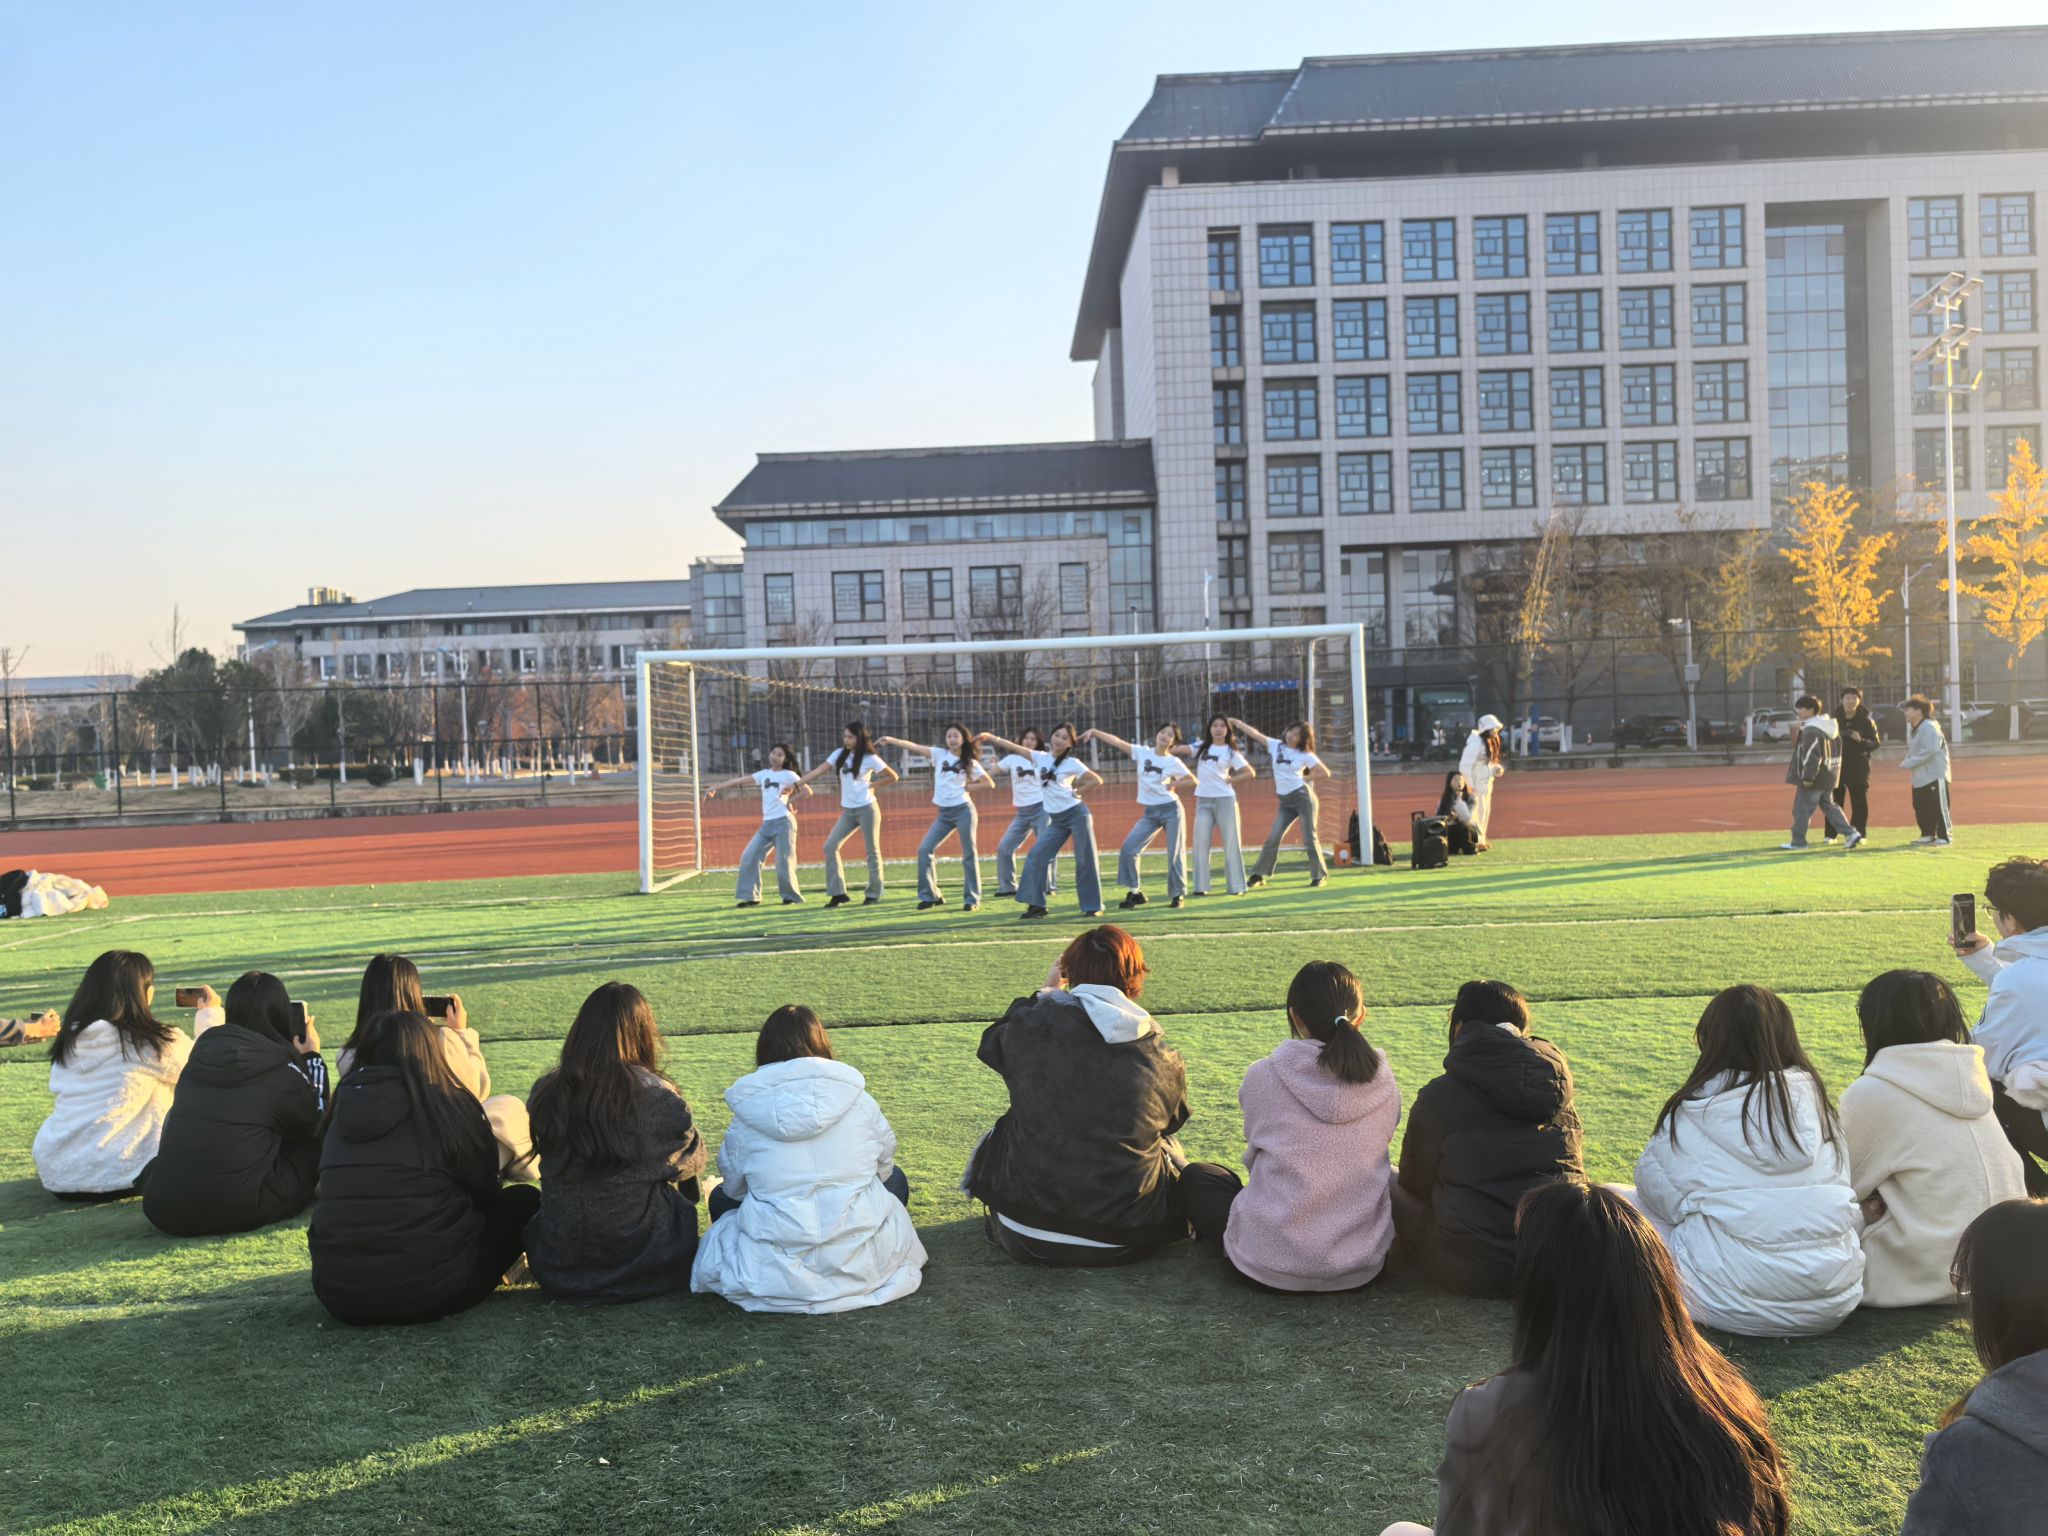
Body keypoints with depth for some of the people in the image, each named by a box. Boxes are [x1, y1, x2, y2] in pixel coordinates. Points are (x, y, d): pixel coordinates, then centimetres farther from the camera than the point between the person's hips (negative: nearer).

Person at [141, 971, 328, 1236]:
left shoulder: (203, 1046, 9)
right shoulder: (283, 1069, -5)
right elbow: (316, 1123, 13)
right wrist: (312, 1058, 22)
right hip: (237, 1212, -5)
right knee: (311, 1142, 16)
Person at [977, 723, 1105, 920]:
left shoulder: (1072, 763, -7)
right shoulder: (1041, 758, 6)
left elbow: (1097, 780, -4)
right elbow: (1016, 748, 5)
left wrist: (1077, 790, -8)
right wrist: (992, 737, 1)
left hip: (1077, 813, -5)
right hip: (1056, 819, 5)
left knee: (1085, 859, -3)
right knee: (1037, 855, -1)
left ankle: (1093, 906, 5)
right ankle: (1037, 904, 5)